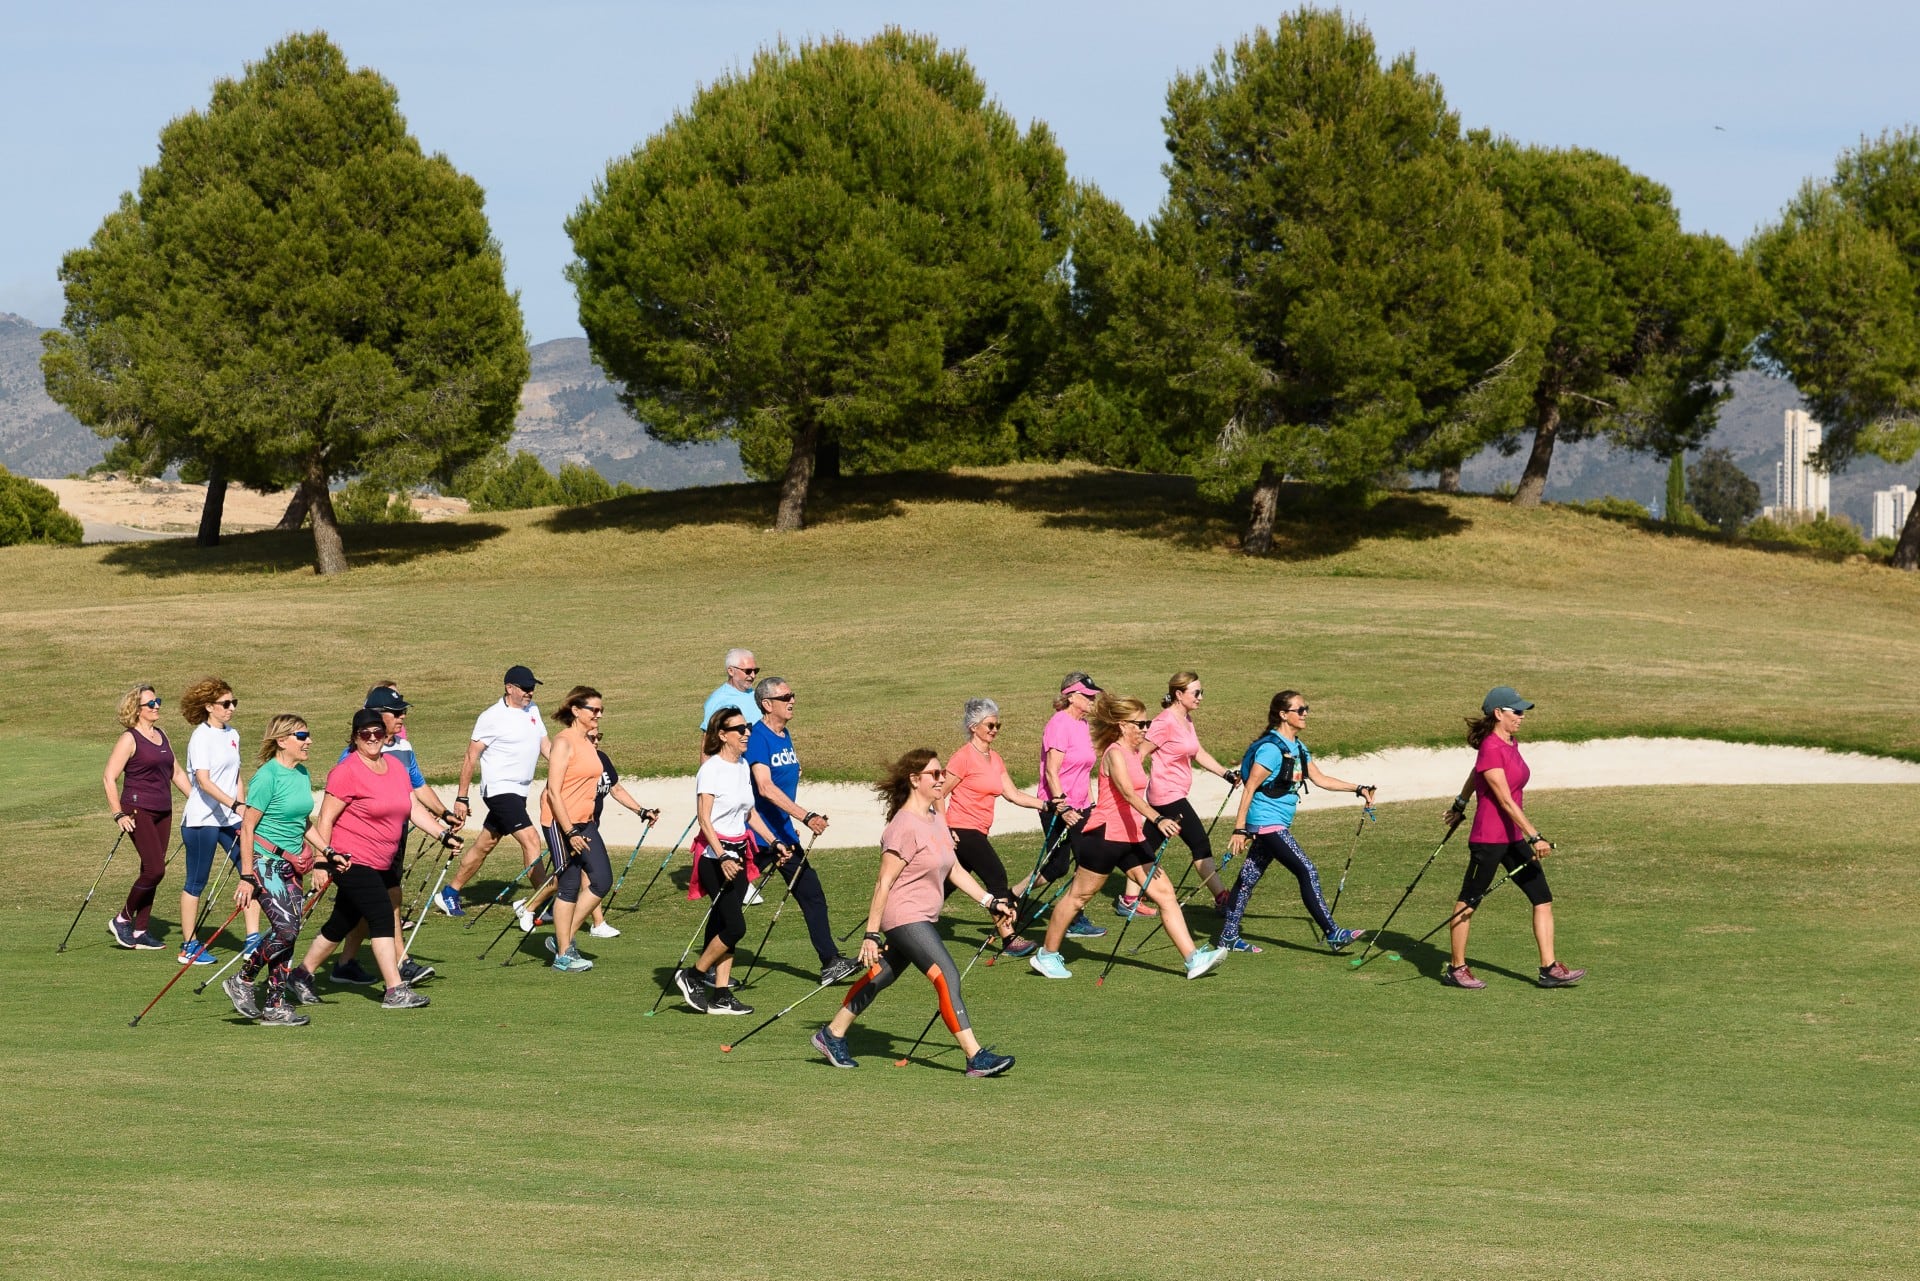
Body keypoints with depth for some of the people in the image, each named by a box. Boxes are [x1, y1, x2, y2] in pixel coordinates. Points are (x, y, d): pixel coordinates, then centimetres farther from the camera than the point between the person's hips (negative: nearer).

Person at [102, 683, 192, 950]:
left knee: (152, 871, 7)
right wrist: (119, 814, -16)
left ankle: (140, 931, 12)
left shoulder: (161, 736, 14)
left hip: (163, 812, 7)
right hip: (138, 811, -7)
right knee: (155, 869, -14)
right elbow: (109, 778, -11)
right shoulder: (129, 739, -8)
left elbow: (176, 773, 23)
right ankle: (122, 920, 2)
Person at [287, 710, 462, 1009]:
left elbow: (415, 808, 12)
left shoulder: (395, 767, 11)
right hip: (351, 861, -8)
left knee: (342, 923, 16)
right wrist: (328, 853, -19)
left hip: (376, 863, 8)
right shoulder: (346, 772, -13)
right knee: (382, 916, -15)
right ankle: (395, 991, -15)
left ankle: (302, 974, 31)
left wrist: (444, 834, 2)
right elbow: (325, 819, -12)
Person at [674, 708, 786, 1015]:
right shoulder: (712, 770, -14)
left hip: (738, 855, 8)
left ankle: (721, 996, 10)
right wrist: (722, 858, -28)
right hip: (714, 856, -8)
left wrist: (773, 842, 17)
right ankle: (691, 977, 4)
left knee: (726, 926, 7)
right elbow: (703, 818, -19)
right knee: (734, 926, -12)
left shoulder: (743, 766, 11)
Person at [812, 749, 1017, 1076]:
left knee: (881, 976, 18)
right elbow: (883, 884, -19)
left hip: (924, 918, 10)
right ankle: (976, 1057, -18)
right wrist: (871, 935, -20)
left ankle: (832, 1036, 32)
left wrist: (991, 901, 9)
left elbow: (954, 870, 15)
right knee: (948, 977, -16)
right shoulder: (905, 826, -20)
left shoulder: (935, 817, 8)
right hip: (904, 916, -10)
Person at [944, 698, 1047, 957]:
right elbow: (939, 794, -10)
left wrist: (1047, 805, -2)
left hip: (977, 833, 9)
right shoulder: (963, 757, -11)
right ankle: (1009, 939, -14)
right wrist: (943, 829, -15)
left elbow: (1014, 795, 9)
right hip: (961, 831, -9)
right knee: (996, 876, -14)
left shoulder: (994, 759, 13)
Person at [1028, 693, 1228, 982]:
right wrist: (1158, 819, -42)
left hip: (1132, 838, 8)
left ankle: (1193, 958, -7)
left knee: (1165, 893, -2)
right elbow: (1129, 793, -31)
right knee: (1079, 896, 5)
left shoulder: (1137, 753, 12)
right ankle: (1047, 955, 20)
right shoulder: (1115, 753, -16)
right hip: (1105, 836, -8)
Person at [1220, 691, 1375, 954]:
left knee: (1249, 877, 12)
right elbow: (1250, 788, -18)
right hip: (1267, 822, -9)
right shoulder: (1271, 748, -18)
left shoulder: (1297, 748, 11)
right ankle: (1333, 934, -8)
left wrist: (1358, 789, 13)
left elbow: (1320, 779, 18)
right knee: (1307, 871, -10)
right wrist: (1240, 829, -20)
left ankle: (1229, 935, 17)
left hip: (1278, 824, 9)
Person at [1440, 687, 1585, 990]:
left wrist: (1460, 804, 39)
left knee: (1543, 899, 3)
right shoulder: (1491, 749, -19)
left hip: (1513, 839, 9)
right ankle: (1456, 968, 16)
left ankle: (1549, 969, 5)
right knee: (1468, 903, 5)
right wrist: (1535, 837, -27)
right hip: (1488, 839, -9)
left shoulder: (1511, 743, 9)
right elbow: (1505, 801, -24)